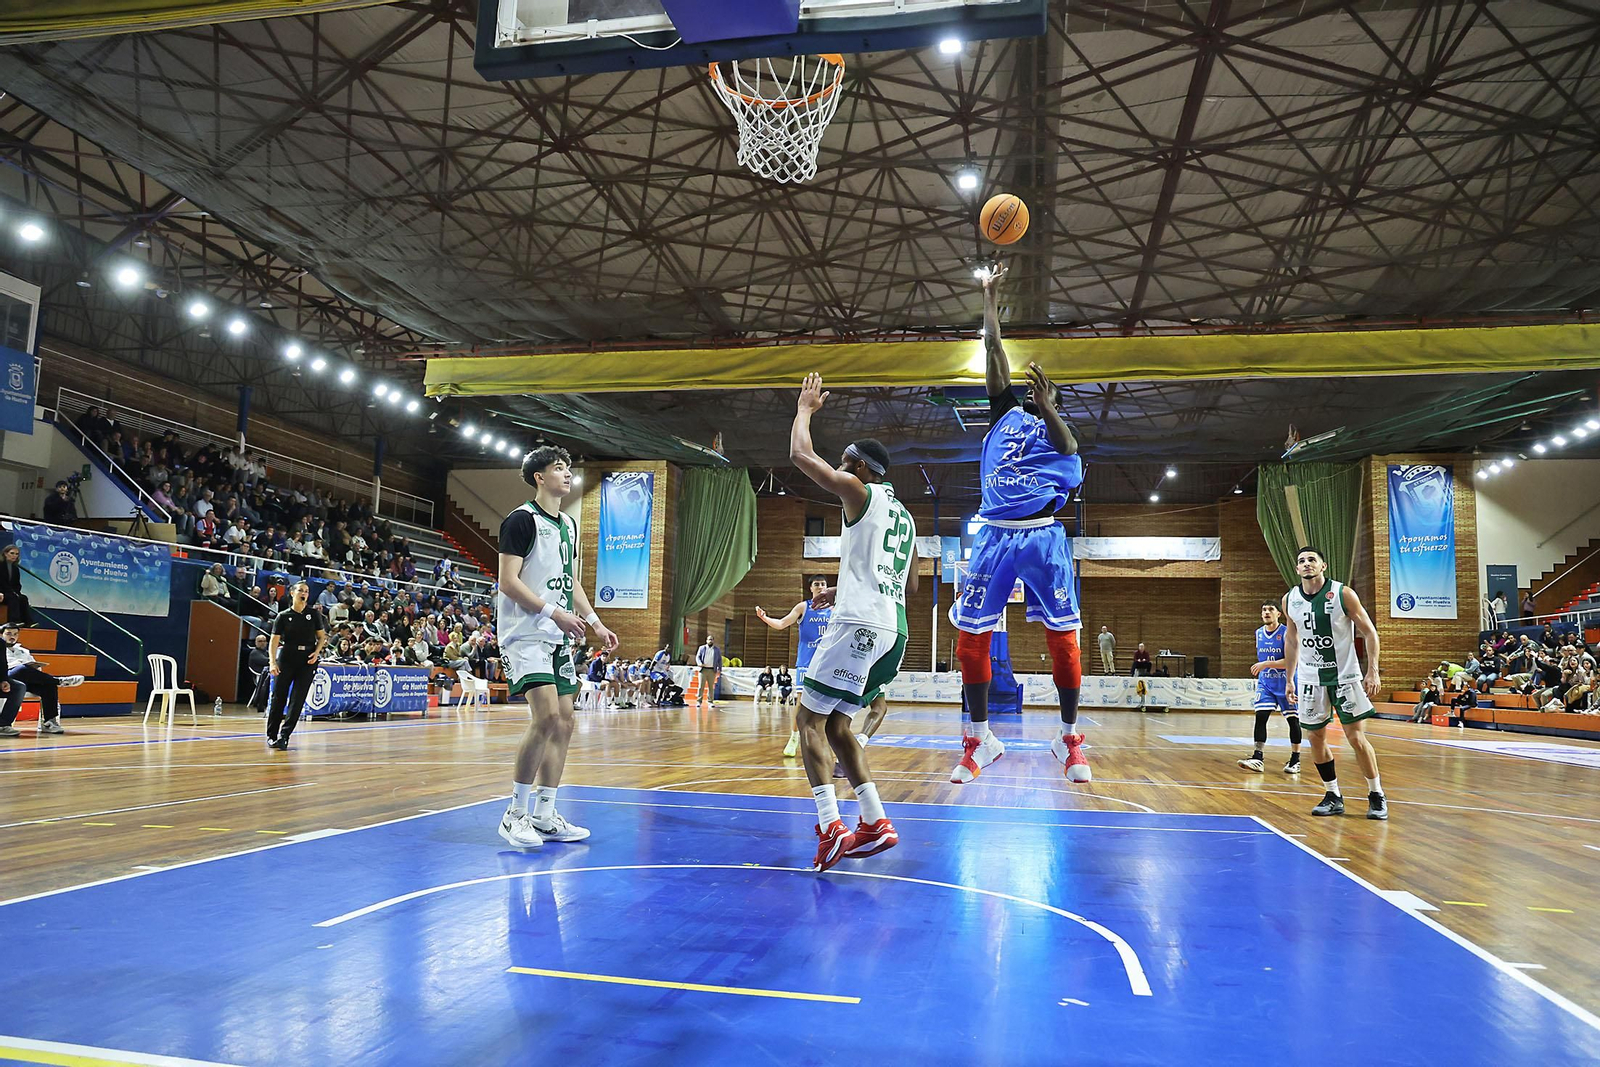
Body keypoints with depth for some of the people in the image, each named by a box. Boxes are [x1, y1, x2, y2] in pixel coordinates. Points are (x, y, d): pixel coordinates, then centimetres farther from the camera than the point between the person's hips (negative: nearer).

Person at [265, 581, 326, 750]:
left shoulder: (314, 614, 5)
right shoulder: (283, 616, 0)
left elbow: (322, 637, 10)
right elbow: (274, 641, -5)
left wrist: (317, 652, -8)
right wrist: (273, 662, -18)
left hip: (307, 661, 1)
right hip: (286, 659, -1)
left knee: (297, 700, -5)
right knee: (278, 698, 4)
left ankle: (284, 736, -2)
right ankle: (271, 736, 17)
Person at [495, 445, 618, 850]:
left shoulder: (568, 525, 17)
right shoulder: (522, 520, -8)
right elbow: (508, 581, -14)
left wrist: (595, 622, 16)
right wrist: (555, 612, -21)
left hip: (559, 638, 9)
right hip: (526, 634, -9)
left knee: (563, 724, 5)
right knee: (546, 716, -20)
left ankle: (544, 816, 14)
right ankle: (516, 814, -6)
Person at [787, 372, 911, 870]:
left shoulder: (859, 491, -1)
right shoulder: (903, 515, 24)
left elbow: (801, 454, -6)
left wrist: (805, 407, 11)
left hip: (859, 625, -9)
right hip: (893, 632, 9)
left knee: (809, 718, -3)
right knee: (834, 724, 15)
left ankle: (830, 826, -13)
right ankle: (876, 824, 11)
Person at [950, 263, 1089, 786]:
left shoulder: (1057, 429, 14)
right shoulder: (1006, 414, 19)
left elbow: (1067, 447, -12)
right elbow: (993, 351, 14)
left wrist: (1046, 406, -28)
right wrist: (989, 295, 12)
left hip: (1042, 536, -2)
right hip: (995, 535, 2)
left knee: (1062, 638, -3)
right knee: (971, 635, -1)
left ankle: (1069, 740, 10)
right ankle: (979, 738, 11)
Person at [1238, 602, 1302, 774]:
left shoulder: (1287, 633, -13)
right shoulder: (1259, 633, 6)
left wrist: (1266, 664, -26)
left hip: (1286, 683, -4)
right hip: (1265, 683, 5)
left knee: (1293, 720, 3)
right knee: (1260, 716, -9)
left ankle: (1295, 760, 16)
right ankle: (1257, 758, -11)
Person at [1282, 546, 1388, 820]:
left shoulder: (1343, 594, -9)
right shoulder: (1290, 600, 2)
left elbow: (1369, 632, -5)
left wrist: (1373, 671, -14)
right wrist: (1289, 680, 12)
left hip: (1344, 675, -4)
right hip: (1309, 678, 4)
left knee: (1356, 737, -4)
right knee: (1316, 738, 5)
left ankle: (1377, 796, 11)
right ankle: (1333, 797, 18)